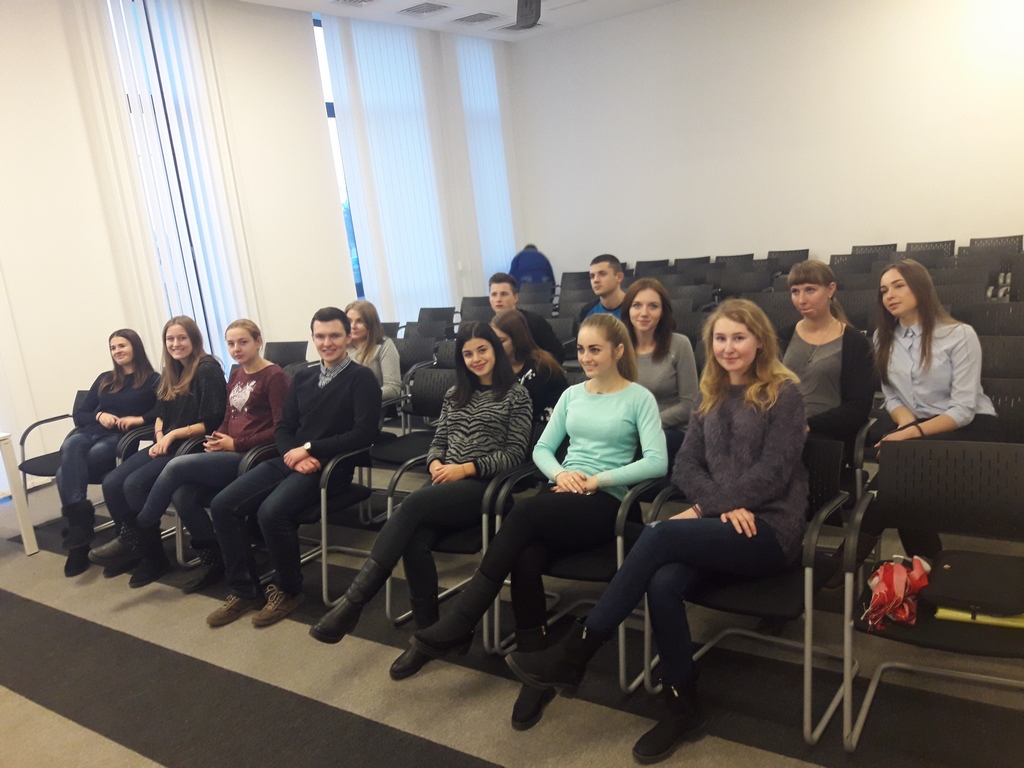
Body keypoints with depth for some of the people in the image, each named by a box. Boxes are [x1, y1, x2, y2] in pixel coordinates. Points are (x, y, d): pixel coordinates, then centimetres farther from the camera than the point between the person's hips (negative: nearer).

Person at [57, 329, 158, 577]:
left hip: (122, 440, -4)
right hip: (90, 432, 4)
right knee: (72, 445, -35)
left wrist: (139, 419, -19)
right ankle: (79, 516, -41)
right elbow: (78, 414, 20)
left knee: (66, 472, -29)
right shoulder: (104, 380, 26)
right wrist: (99, 415, -1)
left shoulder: (153, 380, 10)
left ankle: (78, 523, -22)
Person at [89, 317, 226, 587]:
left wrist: (173, 434, -16)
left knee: (135, 484, -23)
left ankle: (152, 555, -6)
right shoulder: (170, 373, 17)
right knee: (111, 483, -11)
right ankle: (132, 547, -1)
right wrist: (160, 438, 0)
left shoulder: (208, 370, -10)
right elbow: (161, 414, 20)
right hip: (167, 445, 8)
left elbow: (212, 423, -15)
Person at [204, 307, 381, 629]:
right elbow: (283, 427, 14)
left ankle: (287, 590, -5)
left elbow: (364, 433, -14)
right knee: (223, 505, -10)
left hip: (329, 466, -7)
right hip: (289, 460, 7)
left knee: (271, 512, -30)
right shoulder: (303, 377, 17)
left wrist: (310, 449, -15)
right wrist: (295, 455, -9)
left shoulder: (362, 378, -2)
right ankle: (244, 591, 2)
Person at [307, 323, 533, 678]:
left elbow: (515, 454, -3)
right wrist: (436, 465, -3)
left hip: (482, 486, -5)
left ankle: (353, 602, -32)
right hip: (445, 483, 5)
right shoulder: (455, 394, 21)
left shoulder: (516, 395, 4)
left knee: (412, 505, -33)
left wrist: (466, 468, -14)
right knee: (414, 542, -28)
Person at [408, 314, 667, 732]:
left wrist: (598, 479, -15)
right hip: (561, 494, 5)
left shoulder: (639, 398, 2)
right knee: (526, 561, -28)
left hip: (605, 502, -4)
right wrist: (561, 473, -6)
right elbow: (542, 448, 16)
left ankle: (458, 626, -27)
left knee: (524, 513, -33)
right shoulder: (572, 394, 18)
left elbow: (657, 462, -10)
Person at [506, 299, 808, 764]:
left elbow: (772, 473, -11)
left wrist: (707, 508, -15)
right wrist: (721, 505, -11)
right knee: (663, 581, -28)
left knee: (659, 535, -29)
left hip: (769, 528, -5)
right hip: (717, 521, 5)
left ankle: (575, 654, -21)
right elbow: (685, 466, 8)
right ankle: (682, 705, -10)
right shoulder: (711, 395, 16)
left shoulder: (783, 393, -2)